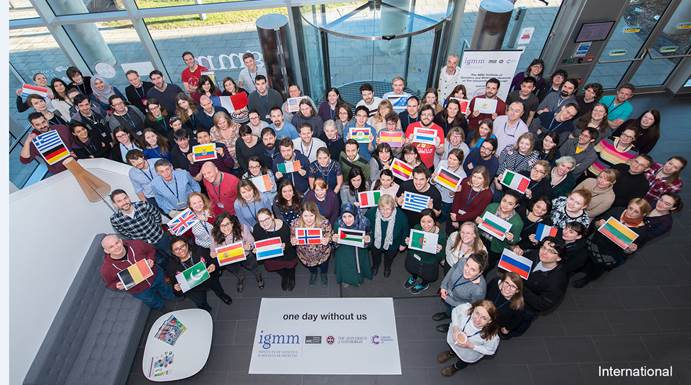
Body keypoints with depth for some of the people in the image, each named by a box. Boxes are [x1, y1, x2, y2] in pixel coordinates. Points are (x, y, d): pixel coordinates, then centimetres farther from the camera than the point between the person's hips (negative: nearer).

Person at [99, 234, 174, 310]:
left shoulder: (136, 244, -29)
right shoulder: (107, 268, -30)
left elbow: (151, 250, -6)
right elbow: (110, 284, -10)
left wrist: (151, 259, -25)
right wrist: (117, 286, -31)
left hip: (155, 275, 2)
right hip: (140, 291, -1)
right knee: (159, 306, 26)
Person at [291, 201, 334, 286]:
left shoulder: (324, 223, -31)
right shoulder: (296, 224, -27)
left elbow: (331, 235, -15)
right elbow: (292, 236, -9)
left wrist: (327, 239, -37)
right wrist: (293, 241, -32)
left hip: (322, 254, 0)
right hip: (305, 255, 1)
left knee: (324, 268, 32)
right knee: (311, 268, 33)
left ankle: (324, 274, 69)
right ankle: (313, 273, 71)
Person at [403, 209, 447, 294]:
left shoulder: (441, 235, -28)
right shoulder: (416, 228, -21)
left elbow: (441, 258, -16)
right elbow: (410, 247, -3)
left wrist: (439, 251, -37)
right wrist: (408, 242, -25)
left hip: (429, 264, -3)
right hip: (413, 259, 3)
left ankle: (424, 284, 52)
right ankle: (414, 278, 63)